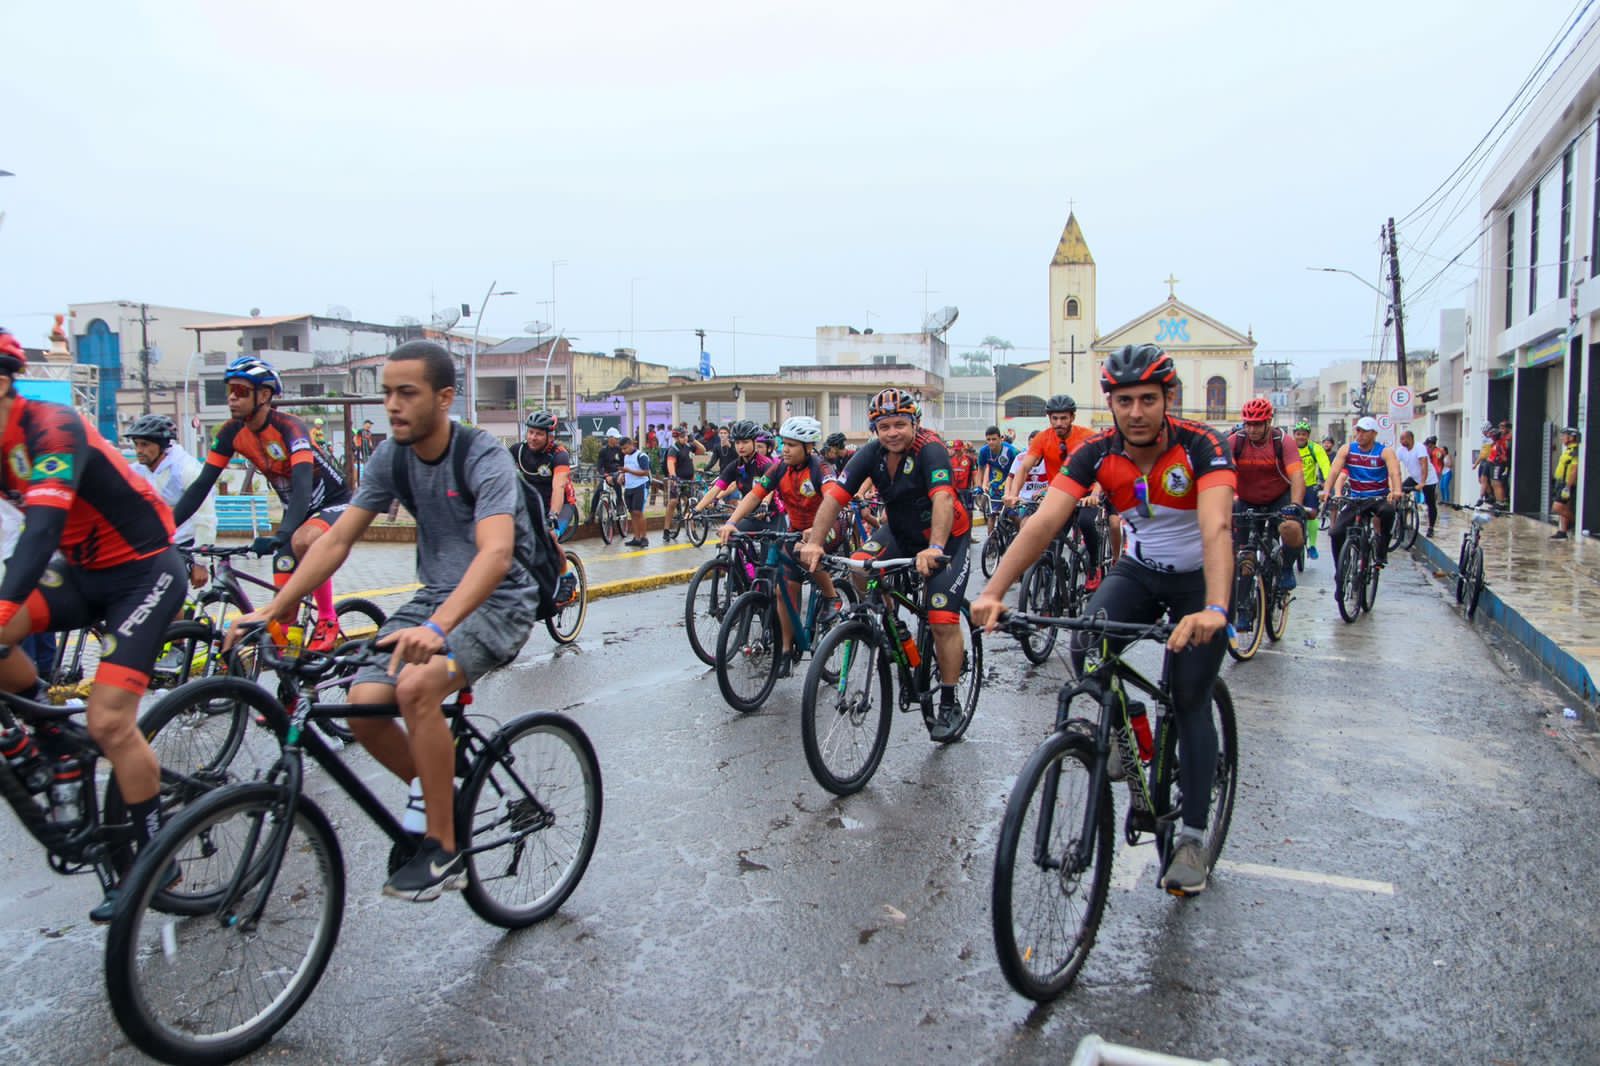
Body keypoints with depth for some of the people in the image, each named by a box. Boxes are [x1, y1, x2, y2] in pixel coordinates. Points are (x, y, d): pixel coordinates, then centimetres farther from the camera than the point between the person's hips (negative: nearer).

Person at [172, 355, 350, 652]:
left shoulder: (288, 427, -26)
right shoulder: (232, 432, -8)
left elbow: (302, 484, -39)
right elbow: (201, 485, -7)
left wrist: (281, 535, -53)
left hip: (334, 503, -7)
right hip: (296, 509, 7)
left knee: (302, 542, -37)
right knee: (283, 597, -3)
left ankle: (328, 620, -17)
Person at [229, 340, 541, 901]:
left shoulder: (484, 458, -21)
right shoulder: (392, 456, -1)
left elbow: (496, 553, -36)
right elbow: (336, 539, 1)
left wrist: (435, 628, -51)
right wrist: (271, 609, -9)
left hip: (499, 602, -6)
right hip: (435, 597, 6)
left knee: (416, 685, -31)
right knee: (363, 701, -14)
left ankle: (444, 850, -15)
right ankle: (438, 797, 13)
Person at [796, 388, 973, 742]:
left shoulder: (930, 450, -28)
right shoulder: (871, 453, -15)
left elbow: (943, 498, -43)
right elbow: (834, 496, -24)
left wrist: (934, 549, -59)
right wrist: (814, 541, -38)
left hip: (947, 536, -5)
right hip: (899, 530, 5)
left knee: (943, 621, -13)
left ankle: (949, 706, 5)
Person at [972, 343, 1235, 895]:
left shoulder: (1201, 446, -27)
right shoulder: (1096, 453, -18)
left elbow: (1217, 528, -41)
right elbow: (1043, 522, -28)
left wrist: (1214, 609, -58)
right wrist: (993, 591, -41)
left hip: (1199, 577, -3)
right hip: (1138, 569, 3)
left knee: (1190, 702, -4)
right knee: (1085, 650, -24)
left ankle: (1193, 837, 9)